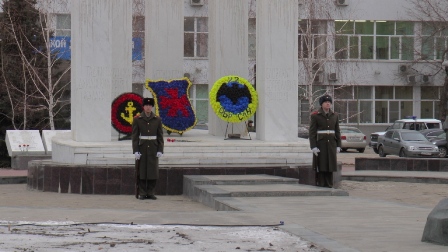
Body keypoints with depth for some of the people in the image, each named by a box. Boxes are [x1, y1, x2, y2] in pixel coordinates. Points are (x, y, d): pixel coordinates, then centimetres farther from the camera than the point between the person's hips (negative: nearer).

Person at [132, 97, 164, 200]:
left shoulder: (157, 119, 5)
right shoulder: (137, 119, 0)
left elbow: (160, 136, 5)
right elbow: (135, 136, -2)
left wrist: (160, 150, -3)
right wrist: (135, 151, -8)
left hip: (153, 148, 2)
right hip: (142, 148, -2)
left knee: (153, 171, 1)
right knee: (142, 171, 0)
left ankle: (151, 193, 9)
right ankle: (142, 193, 6)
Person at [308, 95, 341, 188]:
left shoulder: (335, 115, 8)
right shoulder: (315, 115, -4)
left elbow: (337, 131, 11)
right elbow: (312, 132, -6)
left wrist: (338, 146, 5)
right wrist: (313, 147, -13)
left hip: (331, 143, 4)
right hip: (320, 144, -4)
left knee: (330, 164, 4)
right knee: (321, 164, -3)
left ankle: (329, 184, 10)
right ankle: (321, 184, 2)